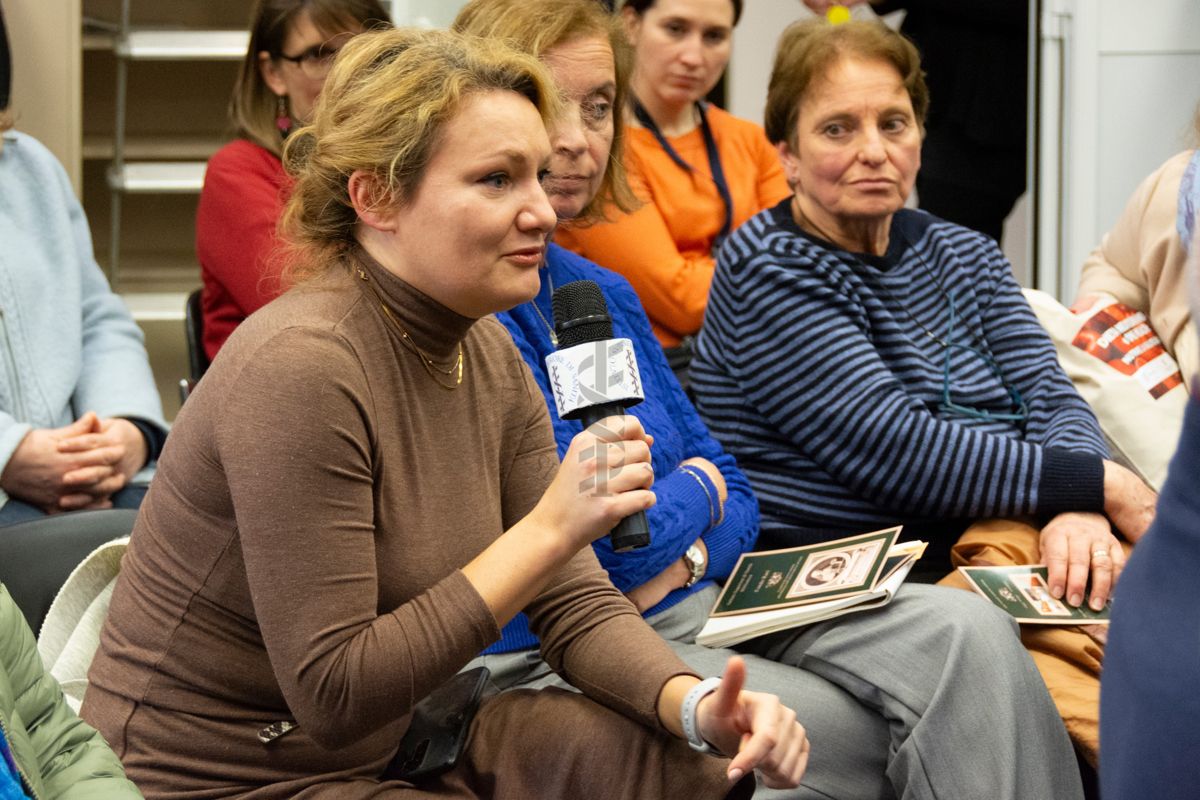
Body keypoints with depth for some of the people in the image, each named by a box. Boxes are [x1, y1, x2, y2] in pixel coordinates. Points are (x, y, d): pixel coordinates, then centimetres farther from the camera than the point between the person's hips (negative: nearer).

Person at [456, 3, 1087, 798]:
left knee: (965, 632, -12)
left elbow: (734, 494, 17)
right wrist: (696, 492, 3)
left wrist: (683, 554, -6)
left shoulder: (604, 293, 16)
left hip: (696, 606, 8)